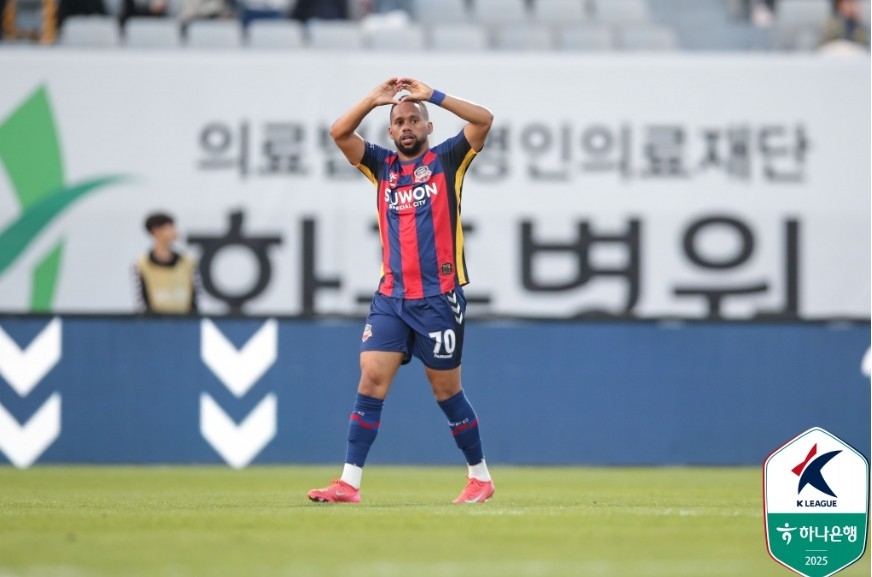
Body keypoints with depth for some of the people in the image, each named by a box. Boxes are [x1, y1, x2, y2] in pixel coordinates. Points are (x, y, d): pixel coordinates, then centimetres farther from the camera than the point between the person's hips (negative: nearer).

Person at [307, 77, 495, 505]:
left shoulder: (446, 161, 3)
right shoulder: (382, 165, 12)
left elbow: (483, 120, -10)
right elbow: (339, 133, 2)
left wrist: (432, 96, -10)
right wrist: (374, 99, -7)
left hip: (439, 297, -3)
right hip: (390, 297, 3)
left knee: (446, 390, 4)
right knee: (371, 378, -8)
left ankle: (480, 476, 20)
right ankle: (349, 482, -9)